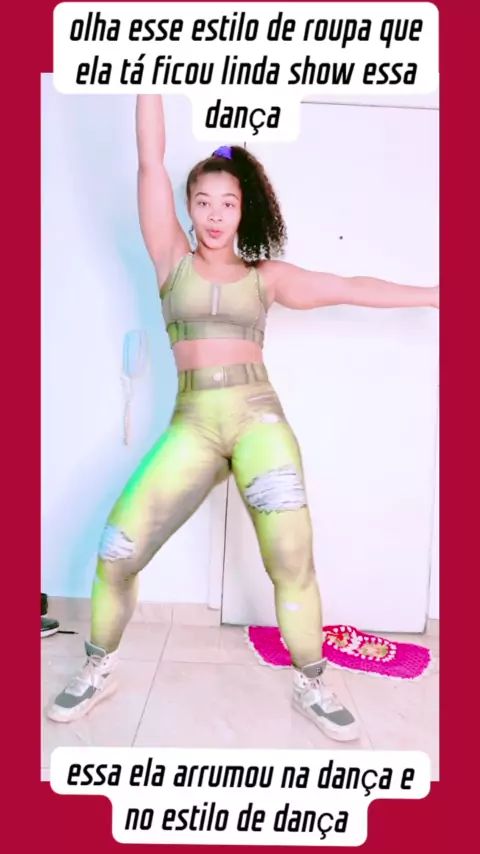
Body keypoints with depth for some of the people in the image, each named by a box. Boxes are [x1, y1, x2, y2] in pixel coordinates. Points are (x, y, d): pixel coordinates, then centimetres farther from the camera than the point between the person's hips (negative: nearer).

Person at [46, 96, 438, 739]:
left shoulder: (265, 275, 12)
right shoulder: (174, 260, 11)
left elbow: (351, 288, 12)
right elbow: (150, 162, 7)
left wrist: (435, 294, 13)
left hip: (258, 417, 0)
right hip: (192, 426, 0)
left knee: (293, 563, -6)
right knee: (115, 553, -6)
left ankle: (311, 687, 20)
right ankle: (100, 669, 22)